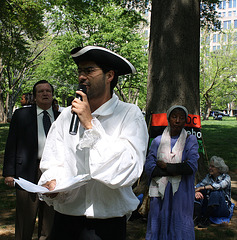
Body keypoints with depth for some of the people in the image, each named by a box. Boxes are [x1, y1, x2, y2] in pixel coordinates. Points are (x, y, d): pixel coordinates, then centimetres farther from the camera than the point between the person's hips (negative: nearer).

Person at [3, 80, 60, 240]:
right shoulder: (21, 114, 7)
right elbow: (11, 145, 3)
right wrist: (9, 173, -4)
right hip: (29, 172, -2)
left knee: (50, 220, 11)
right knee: (25, 221, 3)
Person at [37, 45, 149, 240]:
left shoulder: (130, 115, -9)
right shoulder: (67, 116, 2)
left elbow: (128, 172, -20)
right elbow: (52, 162, 2)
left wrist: (90, 125, -19)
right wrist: (52, 183, -20)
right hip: (66, 219, 4)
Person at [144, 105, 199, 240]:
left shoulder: (191, 141, 5)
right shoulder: (158, 141, 8)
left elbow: (192, 167, -9)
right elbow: (149, 167, -5)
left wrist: (166, 166, -7)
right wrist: (177, 170, -11)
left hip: (181, 193, -1)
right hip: (160, 192, 1)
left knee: (180, 229, 3)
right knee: (158, 227, 5)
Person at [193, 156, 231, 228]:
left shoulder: (226, 177, -7)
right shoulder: (208, 176, 7)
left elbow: (219, 186, -29)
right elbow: (198, 186, -6)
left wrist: (202, 187, -32)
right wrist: (196, 191, -29)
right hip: (208, 207, 5)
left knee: (216, 193, -33)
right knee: (198, 193, -17)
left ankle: (205, 219, -29)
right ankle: (196, 217, -34)